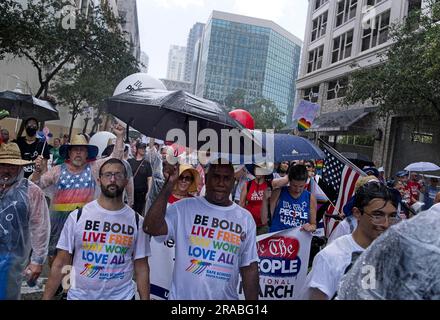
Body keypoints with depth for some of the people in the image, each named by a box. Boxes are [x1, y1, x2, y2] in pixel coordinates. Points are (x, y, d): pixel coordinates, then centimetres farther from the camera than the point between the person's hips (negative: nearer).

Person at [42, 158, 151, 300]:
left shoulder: (137, 221, -4)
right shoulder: (78, 216, -6)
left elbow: (141, 268, 0)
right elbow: (60, 263, -3)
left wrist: (145, 298, -4)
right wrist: (46, 298, -8)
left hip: (122, 295, 1)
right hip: (79, 295, 0)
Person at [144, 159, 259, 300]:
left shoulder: (246, 218, 0)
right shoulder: (184, 207, -7)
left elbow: (249, 268, 2)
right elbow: (150, 228, -21)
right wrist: (169, 184, -23)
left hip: (226, 297, 2)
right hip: (182, 296, -1)